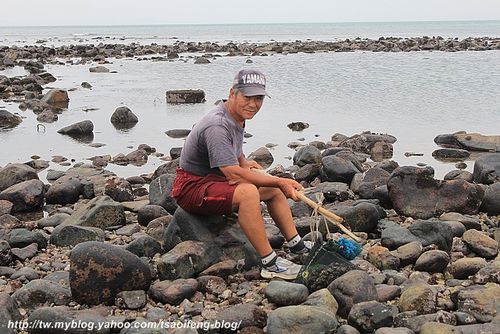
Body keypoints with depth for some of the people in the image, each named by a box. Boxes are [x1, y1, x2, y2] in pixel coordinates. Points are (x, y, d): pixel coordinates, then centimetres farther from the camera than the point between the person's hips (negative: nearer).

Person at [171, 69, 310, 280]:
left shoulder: (238, 117, 6)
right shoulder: (217, 125, -27)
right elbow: (233, 175, -34)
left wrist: (244, 163, 9)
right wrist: (279, 181, -30)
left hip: (216, 179, 11)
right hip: (192, 187, -11)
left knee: (274, 190, 10)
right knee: (248, 191, -35)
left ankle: (297, 246, 18)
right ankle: (269, 264, -30)